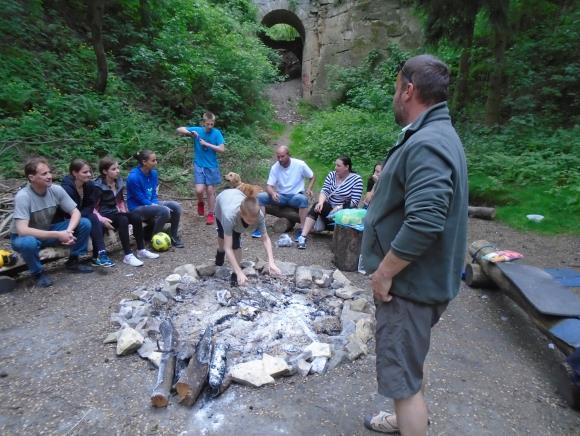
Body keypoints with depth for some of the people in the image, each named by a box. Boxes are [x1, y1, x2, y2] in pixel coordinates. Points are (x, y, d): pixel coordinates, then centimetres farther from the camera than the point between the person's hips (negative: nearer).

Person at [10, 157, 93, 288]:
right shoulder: (23, 197, -28)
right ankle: (38, 273, -8)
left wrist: (68, 231, -30)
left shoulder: (56, 189, -14)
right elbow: (22, 230, -35)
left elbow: (76, 212, -10)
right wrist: (58, 235, -37)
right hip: (25, 236, -5)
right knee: (28, 242, -41)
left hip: (48, 231, 5)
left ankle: (72, 262, 6)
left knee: (85, 223, -13)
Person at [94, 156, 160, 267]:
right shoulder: (98, 186, -15)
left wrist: (125, 212, 5)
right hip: (105, 215, -7)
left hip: (115, 212, 7)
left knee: (136, 217, -18)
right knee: (123, 220, -33)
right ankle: (128, 256, -32)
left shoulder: (118, 181, 5)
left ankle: (141, 250, -8)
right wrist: (102, 219, -28)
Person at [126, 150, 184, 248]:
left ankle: (174, 237, 3)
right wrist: (156, 206, -17)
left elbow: (153, 194, 5)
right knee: (164, 211, -29)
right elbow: (141, 199, -17)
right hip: (138, 208, -7)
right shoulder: (133, 177, -21)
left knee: (176, 206, -12)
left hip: (151, 204, 7)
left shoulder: (153, 173, -1)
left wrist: (156, 204, -11)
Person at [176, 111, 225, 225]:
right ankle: (200, 203, 25)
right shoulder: (197, 130, -3)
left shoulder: (216, 133, -7)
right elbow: (179, 130, -2)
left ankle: (211, 214, 19)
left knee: (210, 191, 5)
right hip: (199, 165, 1)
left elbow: (222, 149, -13)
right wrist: (190, 132, -20)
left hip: (212, 166, -1)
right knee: (199, 190, -9)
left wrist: (207, 144, -18)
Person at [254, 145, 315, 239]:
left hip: (295, 196, -2)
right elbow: (269, 186, -8)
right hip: (280, 196, 3)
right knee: (260, 196, -20)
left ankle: (302, 229, -30)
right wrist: (273, 193, -33)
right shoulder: (275, 167, -5)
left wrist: (309, 189, -16)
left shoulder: (300, 164, -10)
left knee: (303, 199, -38)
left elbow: (312, 177, 4)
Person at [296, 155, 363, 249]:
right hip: (330, 207, 4)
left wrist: (338, 208, -27)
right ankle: (303, 237, -34)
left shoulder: (356, 179, -10)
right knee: (317, 206, -26)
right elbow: (324, 191, -7)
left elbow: (354, 202, -16)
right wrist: (321, 202, -28)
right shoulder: (332, 175, 4)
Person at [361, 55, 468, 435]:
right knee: (410, 361, 27)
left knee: (403, 374, 3)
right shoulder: (436, 135, 11)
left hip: (410, 283, -11)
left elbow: (423, 224, -32)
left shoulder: (426, 144, -23)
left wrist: (384, 272, -22)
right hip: (417, 279, 11)